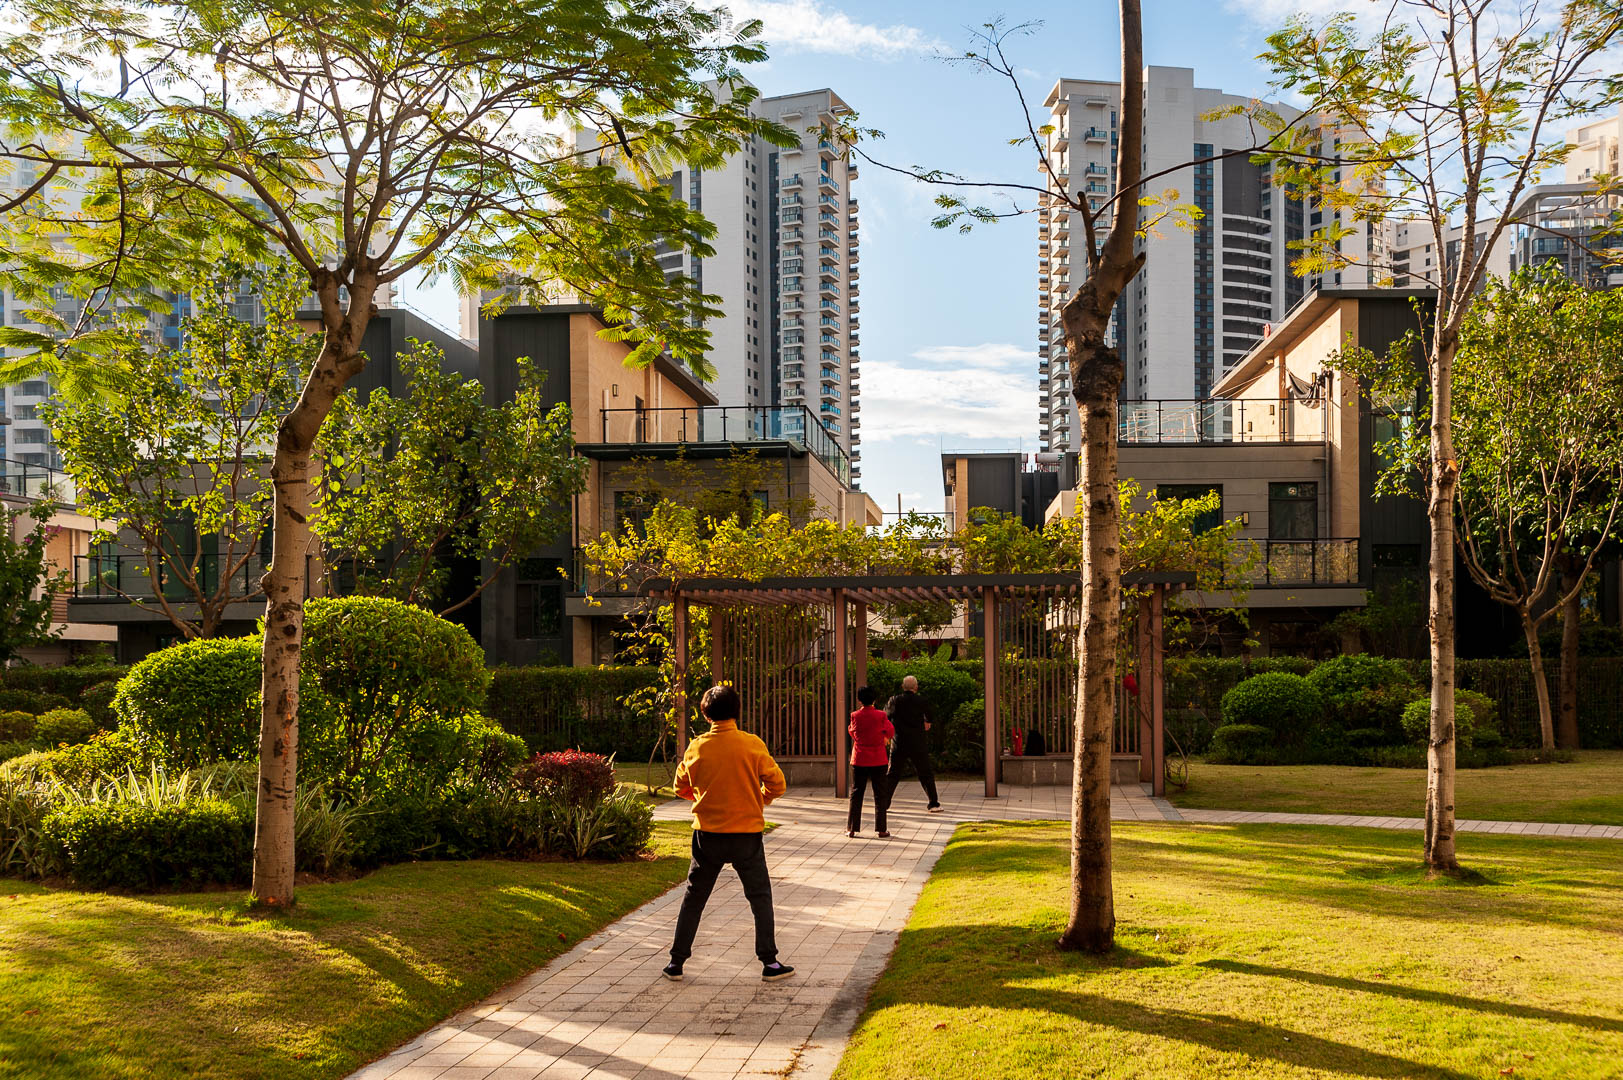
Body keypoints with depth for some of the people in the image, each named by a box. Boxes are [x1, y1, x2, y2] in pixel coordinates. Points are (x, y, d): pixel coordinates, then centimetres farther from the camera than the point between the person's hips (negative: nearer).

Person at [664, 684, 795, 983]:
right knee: (760, 897, 10)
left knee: (694, 898, 14)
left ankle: (676, 962, 16)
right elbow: (777, 784, -3)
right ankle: (769, 963, 9)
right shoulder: (752, 745, -9)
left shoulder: (697, 747, -4)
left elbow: (681, 787, 9)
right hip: (747, 832, -1)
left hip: (708, 835, 2)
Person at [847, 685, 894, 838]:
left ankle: (852, 829, 7)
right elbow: (891, 733, 4)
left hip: (859, 759, 1)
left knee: (856, 794, 8)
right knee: (880, 795, 6)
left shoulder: (855, 716, -6)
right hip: (878, 760, -1)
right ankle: (881, 829, 5)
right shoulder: (880, 715, -10)